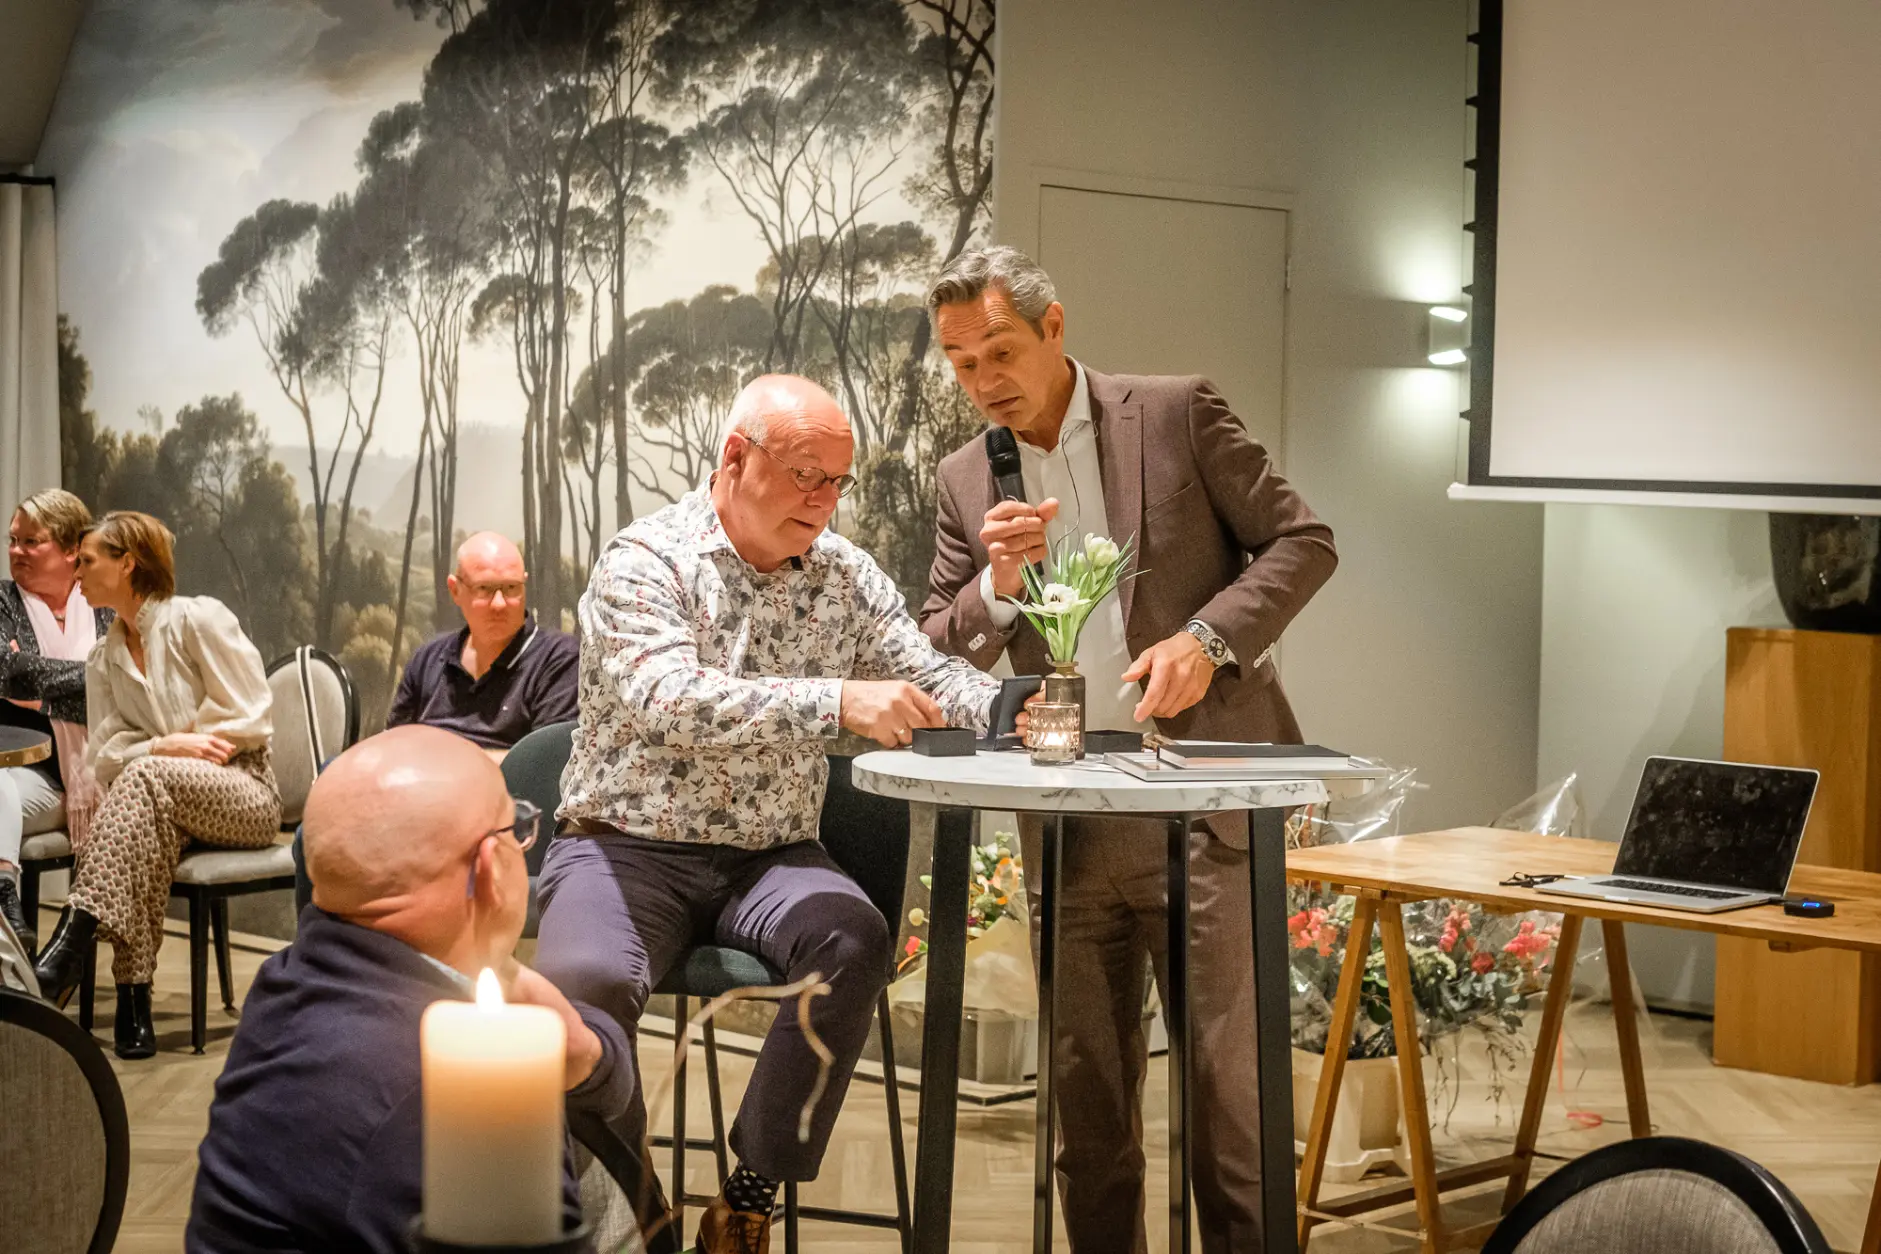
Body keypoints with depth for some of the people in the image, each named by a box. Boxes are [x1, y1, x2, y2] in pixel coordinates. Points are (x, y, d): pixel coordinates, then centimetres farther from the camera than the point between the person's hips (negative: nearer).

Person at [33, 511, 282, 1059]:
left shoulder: (199, 619, -2)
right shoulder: (102, 660, 15)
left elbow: (251, 721, -6)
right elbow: (103, 758, 6)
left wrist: (155, 754, -7)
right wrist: (166, 745, -14)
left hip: (248, 793, -4)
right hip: (165, 804, 4)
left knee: (145, 777, -35)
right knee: (146, 818, -34)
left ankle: (68, 947, -45)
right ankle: (133, 999, -41)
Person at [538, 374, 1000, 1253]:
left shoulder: (845, 577, 8)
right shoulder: (646, 561, -9)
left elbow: (929, 679, 10)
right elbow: (667, 701, -26)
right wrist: (838, 702, -36)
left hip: (769, 858, 4)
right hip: (627, 850, -4)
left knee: (855, 941, -28)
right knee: (585, 980, -34)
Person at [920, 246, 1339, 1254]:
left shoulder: (1177, 414, -1)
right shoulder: (967, 480, 10)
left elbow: (1302, 541, 0)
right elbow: (937, 658, 10)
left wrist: (1210, 636, -15)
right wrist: (996, 589, -10)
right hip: (1067, 821, 4)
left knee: (1224, 1077, -3)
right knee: (1084, 1088, 10)